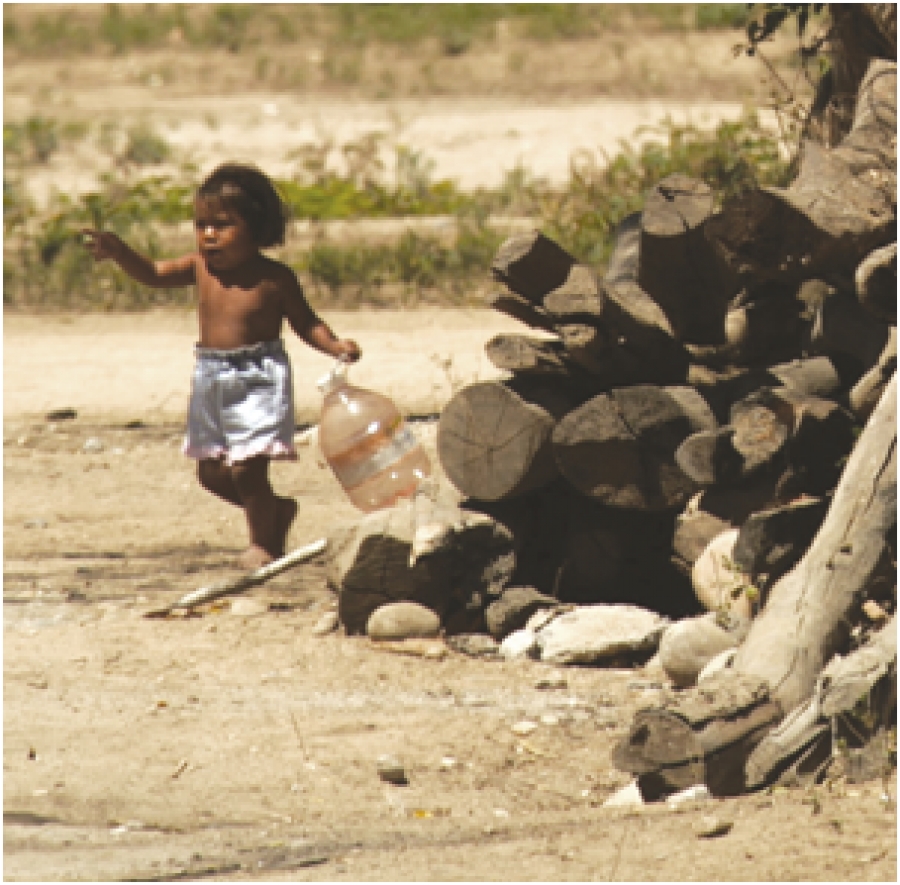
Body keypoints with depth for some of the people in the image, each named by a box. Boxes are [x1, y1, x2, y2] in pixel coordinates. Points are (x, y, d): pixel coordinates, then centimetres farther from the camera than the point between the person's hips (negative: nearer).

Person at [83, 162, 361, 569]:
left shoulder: (274, 277, -9)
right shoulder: (200, 267, 1)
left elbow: (305, 322, 1)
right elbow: (152, 273, -2)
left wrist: (335, 346, -16)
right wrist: (118, 252, -20)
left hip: (259, 381, -6)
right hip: (212, 382, 6)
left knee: (247, 468, -11)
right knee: (211, 472, 11)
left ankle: (263, 543, 11)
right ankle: (277, 509, 33)